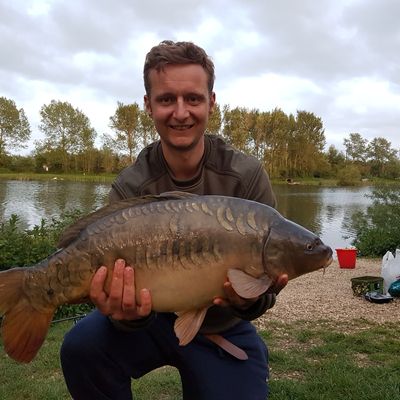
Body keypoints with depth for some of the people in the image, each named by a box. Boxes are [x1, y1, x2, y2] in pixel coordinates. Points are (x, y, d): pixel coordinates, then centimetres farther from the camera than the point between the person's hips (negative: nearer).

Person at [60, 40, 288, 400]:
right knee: (83, 346, -26)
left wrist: (252, 299, -37)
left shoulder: (247, 176, -17)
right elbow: (123, 281, -17)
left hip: (223, 331, 1)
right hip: (156, 320, 0)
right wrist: (128, 314, -40)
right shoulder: (130, 188, -15)